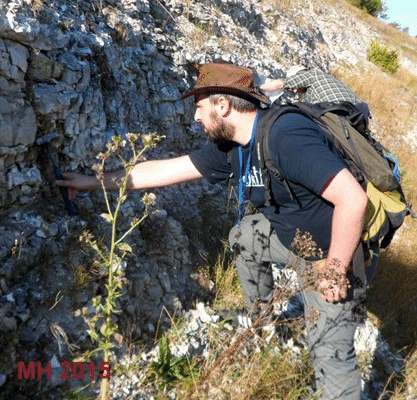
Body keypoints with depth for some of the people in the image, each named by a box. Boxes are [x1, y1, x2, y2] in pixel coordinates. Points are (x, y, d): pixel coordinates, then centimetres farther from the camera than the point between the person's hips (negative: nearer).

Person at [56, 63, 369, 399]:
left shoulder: (286, 137, -31)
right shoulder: (232, 146, -2)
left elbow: (353, 198, -36)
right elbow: (169, 169, 4)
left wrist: (334, 271, -26)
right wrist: (95, 182, 8)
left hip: (332, 251, -8)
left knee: (330, 352, -7)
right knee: (243, 236, 22)